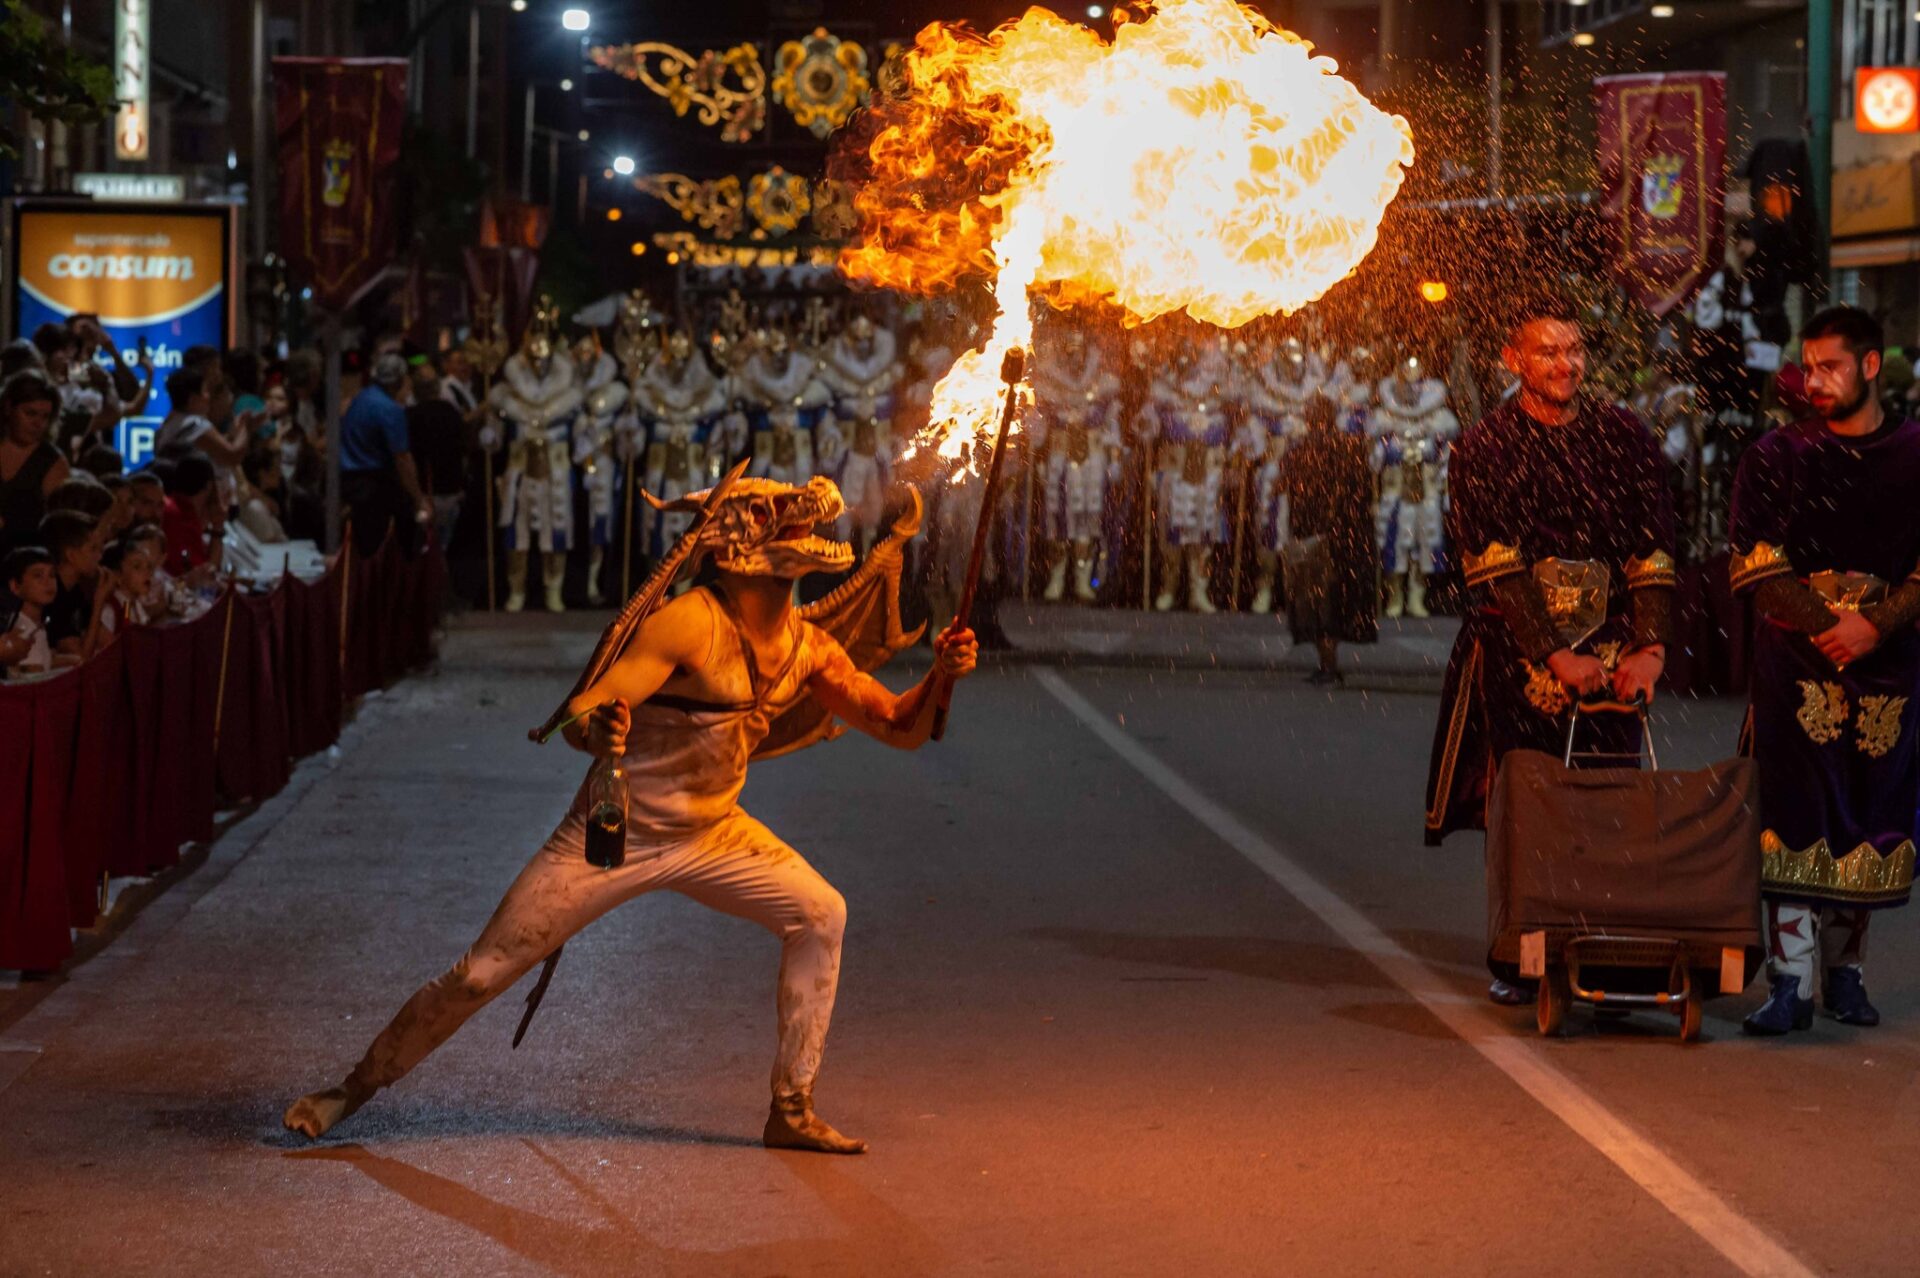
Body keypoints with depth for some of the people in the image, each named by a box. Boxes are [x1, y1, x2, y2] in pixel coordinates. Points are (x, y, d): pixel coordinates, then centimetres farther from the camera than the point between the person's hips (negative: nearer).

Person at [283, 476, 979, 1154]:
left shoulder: (808, 648, -4)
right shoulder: (692, 622, -24)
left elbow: (901, 727, 0)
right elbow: (577, 714, -29)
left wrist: (941, 677, -20)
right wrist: (599, 729, -53)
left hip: (712, 833, 6)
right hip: (614, 837, -6)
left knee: (820, 914, -8)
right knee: (481, 973, -4)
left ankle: (791, 1111, 3)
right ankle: (353, 1089, 14)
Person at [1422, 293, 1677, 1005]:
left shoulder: (1624, 438, 8)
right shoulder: (1485, 449, 2)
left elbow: (1653, 554, 3)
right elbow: (1497, 570, -7)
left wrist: (1650, 647, -12)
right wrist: (1555, 656, -17)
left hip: (1611, 655, 1)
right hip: (1518, 652, -1)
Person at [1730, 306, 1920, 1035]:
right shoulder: (1774, 457, 7)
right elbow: (1757, 566, 0)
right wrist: (1828, 625, -12)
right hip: (1795, 665, -1)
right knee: (1796, 816, -8)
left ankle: (1846, 973, 16)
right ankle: (1791, 982, -9)